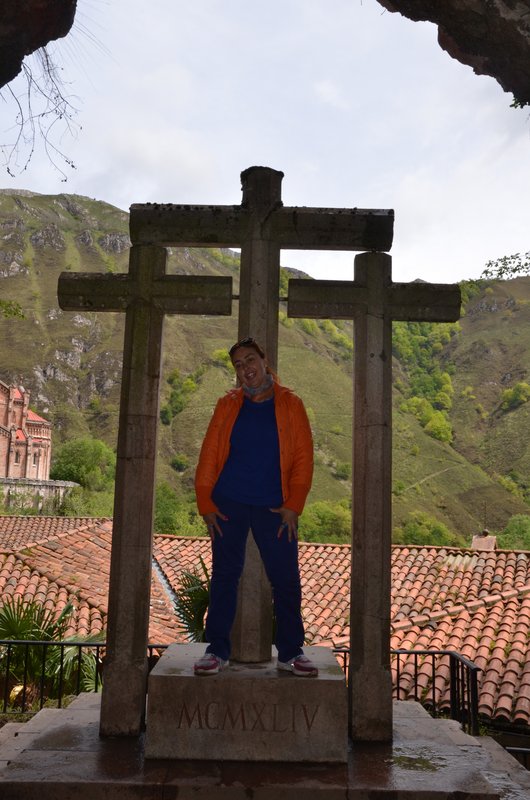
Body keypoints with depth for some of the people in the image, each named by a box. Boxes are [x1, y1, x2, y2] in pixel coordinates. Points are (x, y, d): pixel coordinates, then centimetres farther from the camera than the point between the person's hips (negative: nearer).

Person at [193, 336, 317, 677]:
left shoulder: (290, 404, 2)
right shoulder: (228, 405, 5)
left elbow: (303, 457, -1)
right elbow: (209, 454, 4)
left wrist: (293, 506, -8)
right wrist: (206, 504, -3)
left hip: (274, 508, -1)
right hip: (228, 505, 1)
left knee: (287, 579, 3)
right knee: (224, 576, 6)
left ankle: (291, 652, 17)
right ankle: (217, 650, 18)